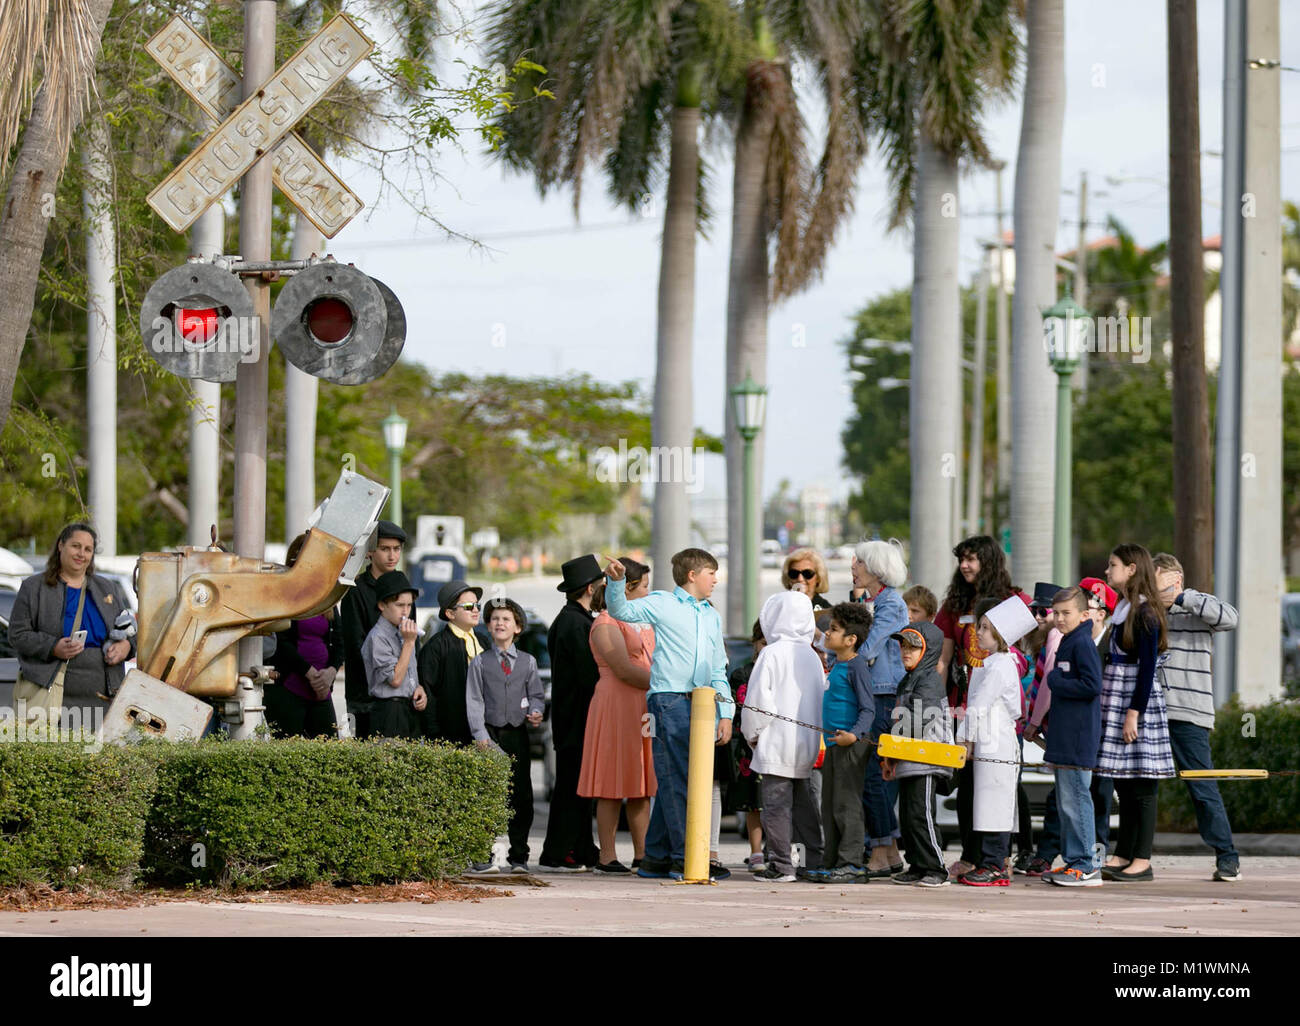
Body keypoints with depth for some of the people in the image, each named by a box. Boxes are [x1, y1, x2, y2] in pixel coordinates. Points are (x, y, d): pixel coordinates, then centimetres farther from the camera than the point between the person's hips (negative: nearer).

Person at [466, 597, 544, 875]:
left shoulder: (527, 662, 12)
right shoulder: (480, 662, 7)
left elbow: (536, 694, 13)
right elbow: (474, 701, 2)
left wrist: (536, 712, -10)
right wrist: (480, 734, -9)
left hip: (517, 734, 2)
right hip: (490, 734, -2)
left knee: (521, 797, 1)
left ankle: (518, 856, 10)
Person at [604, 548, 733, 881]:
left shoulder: (712, 616, 22)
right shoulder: (663, 604, 3)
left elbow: (718, 670, 24)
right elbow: (621, 610, -8)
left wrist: (725, 714, 17)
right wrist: (616, 581, -26)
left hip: (701, 704, 6)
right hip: (669, 700, -6)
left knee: (672, 783, 8)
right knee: (676, 780, -9)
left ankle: (656, 858, 13)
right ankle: (684, 858, -11)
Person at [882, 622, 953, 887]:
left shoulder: (930, 680, -10)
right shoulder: (907, 681, 20)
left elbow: (919, 721, -18)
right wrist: (890, 757, 18)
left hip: (925, 761, -10)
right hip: (907, 762, 10)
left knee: (919, 814, -12)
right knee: (907, 815, 10)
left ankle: (936, 870, -9)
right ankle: (918, 867, 16)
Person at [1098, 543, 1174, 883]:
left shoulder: (1145, 612, -12)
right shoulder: (1121, 609, 15)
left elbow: (1147, 667, -16)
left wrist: (1134, 713, -18)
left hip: (1139, 703, -9)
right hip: (1115, 702, 9)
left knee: (1141, 786, -5)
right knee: (1122, 785, 10)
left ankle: (1142, 861, -3)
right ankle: (1123, 856, 14)